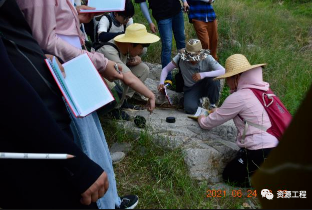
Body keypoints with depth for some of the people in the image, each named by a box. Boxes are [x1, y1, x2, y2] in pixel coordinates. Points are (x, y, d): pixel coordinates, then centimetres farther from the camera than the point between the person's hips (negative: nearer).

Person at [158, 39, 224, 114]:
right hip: (191, 88, 0)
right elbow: (166, 69, -9)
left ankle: (212, 105, -5)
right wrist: (161, 83, -27)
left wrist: (203, 75, -39)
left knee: (214, 80, -35)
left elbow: (223, 71, -29)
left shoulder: (207, 58, -20)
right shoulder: (180, 57, -18)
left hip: (205, 85, 0)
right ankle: (197, 101, 13)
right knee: (190, 109, -28)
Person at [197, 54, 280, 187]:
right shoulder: (263, 90, 10)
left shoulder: (238, 98, -14)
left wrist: (201, 120, 18)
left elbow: (209, 123, -2)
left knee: (229, 175, 15)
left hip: (260, 153, -8)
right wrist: (218, 111, 24)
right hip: (276, 148, 8)